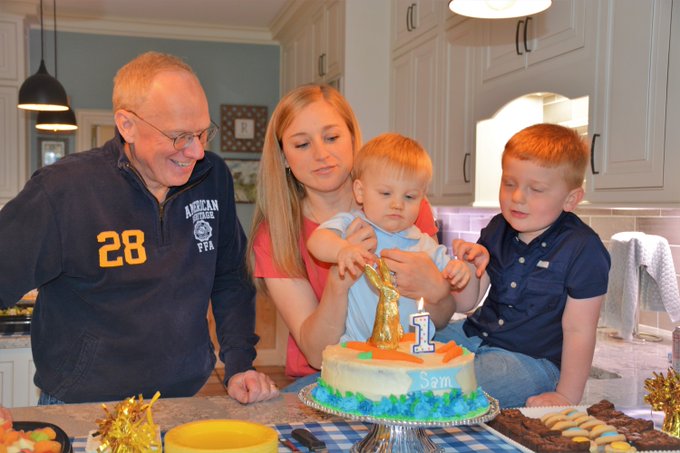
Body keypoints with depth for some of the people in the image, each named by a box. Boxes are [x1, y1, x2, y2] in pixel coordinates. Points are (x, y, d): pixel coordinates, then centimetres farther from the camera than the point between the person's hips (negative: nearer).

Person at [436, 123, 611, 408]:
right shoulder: (497, 230, 3)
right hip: (477, 333, 6)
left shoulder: (583, 250, -15)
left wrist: (567, 396, -14)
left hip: (533, 357, -6)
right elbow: (466, 304, 4)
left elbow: (579, 331, -14)